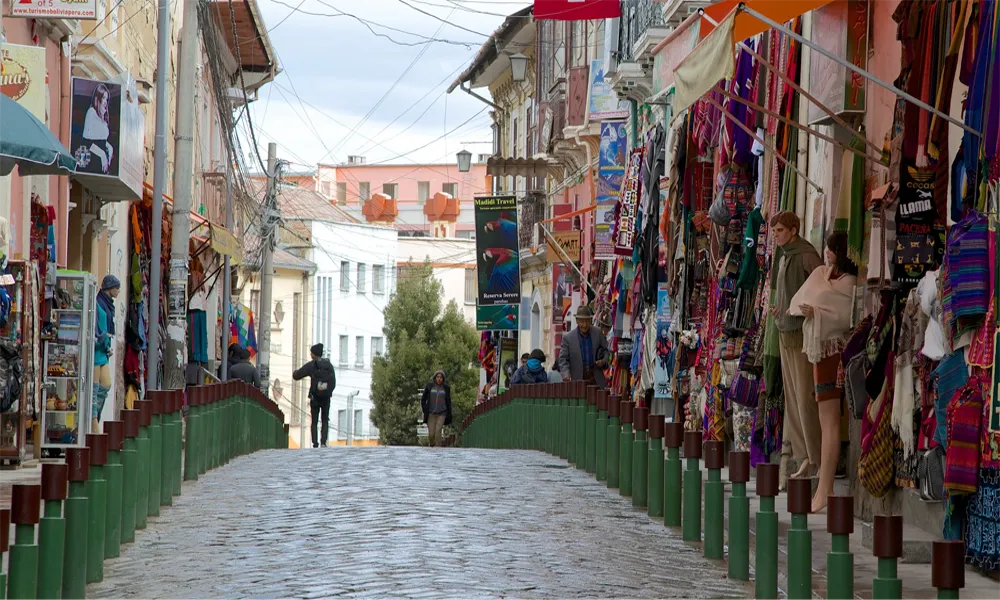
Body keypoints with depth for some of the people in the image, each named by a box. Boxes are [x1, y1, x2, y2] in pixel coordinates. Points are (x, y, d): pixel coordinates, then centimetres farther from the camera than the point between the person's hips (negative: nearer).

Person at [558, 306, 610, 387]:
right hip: (577, 381, -2)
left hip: (596, 381, 2)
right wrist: (566, 375, -19)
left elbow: (607, 350, 14)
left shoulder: (598, 334, 4)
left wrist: (604, 361, -9)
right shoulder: (568, 338, -2)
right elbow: (563, 359, -2)